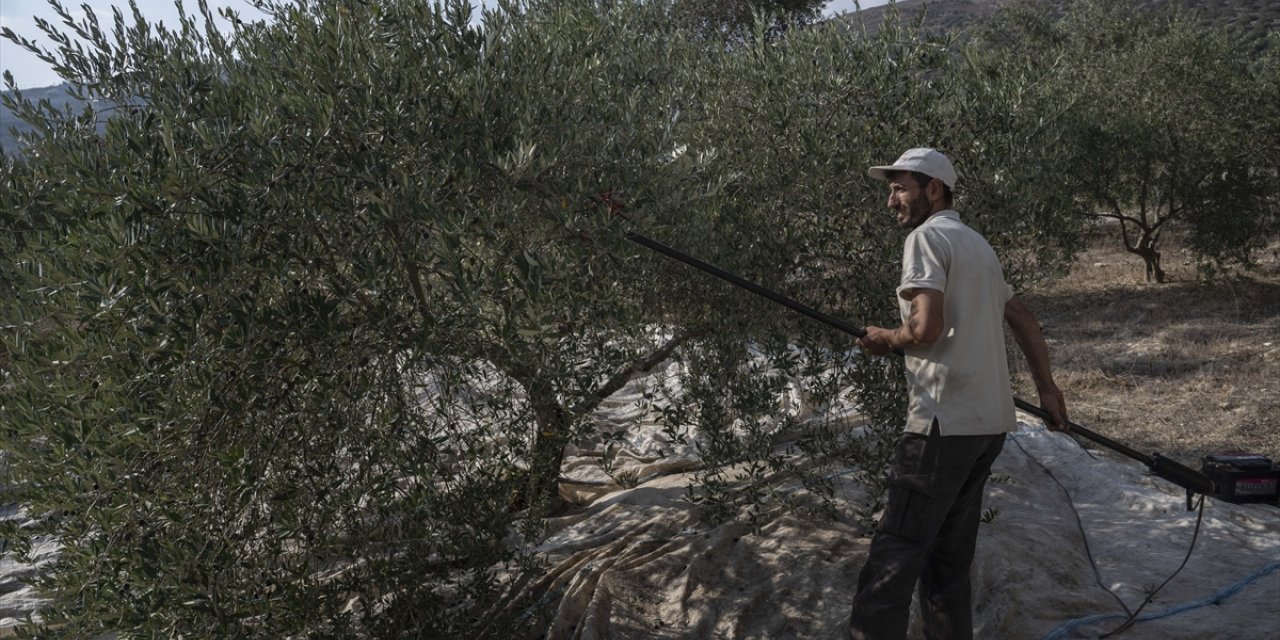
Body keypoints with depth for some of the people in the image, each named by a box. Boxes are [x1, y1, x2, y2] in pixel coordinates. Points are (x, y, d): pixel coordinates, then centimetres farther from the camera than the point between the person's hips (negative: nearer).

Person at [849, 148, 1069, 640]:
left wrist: (886, 340, -1)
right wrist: (1047, 389, 30)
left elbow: (927, 328, -19)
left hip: (946, 422, -9)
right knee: (949, 558, 14)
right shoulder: (977, 244, 20)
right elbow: (1024, 321, 25)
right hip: (989, 422, 9)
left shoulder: (927, 236, -7)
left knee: (892, 561, -9)